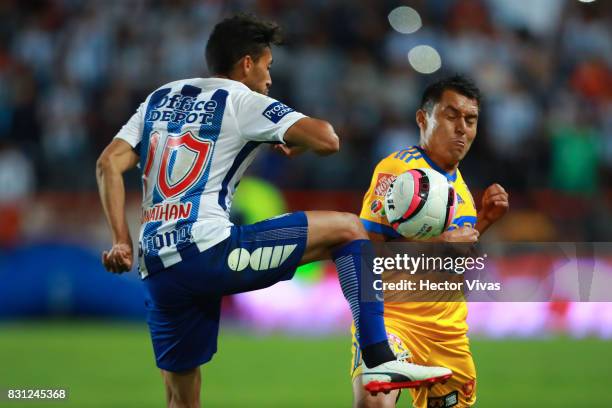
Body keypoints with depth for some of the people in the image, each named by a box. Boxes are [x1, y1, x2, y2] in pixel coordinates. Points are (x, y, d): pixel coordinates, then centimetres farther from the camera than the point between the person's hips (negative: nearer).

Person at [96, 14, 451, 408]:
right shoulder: (240, 99, 4)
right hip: (206, 251, -7)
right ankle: (380, 360, -6)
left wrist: (122, 242, 9)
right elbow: (326, 140, -8)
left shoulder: (162, 98, 22)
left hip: (157, 269, 7)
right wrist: (295, 143, 14)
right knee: (349, 229, 5)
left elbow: (109, 164, 12)